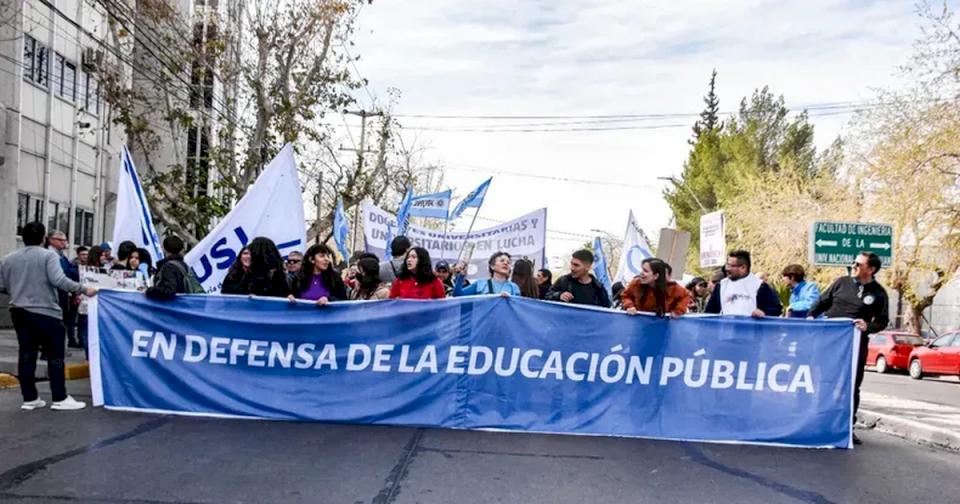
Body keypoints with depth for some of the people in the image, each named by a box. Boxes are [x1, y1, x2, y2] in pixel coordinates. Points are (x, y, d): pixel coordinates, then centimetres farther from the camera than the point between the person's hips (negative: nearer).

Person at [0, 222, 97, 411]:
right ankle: (60, 399, 1)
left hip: (19, 311, 6)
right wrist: (84, 289, -16)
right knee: (56, 354, 1)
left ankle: (29, 398, 11)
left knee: (26, 355, 9)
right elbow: (58, 280, -20)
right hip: (45, 311, -6)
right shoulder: (48, 255, -8)